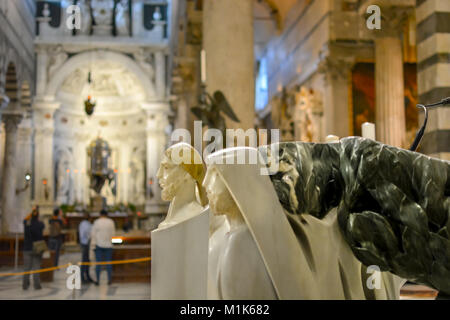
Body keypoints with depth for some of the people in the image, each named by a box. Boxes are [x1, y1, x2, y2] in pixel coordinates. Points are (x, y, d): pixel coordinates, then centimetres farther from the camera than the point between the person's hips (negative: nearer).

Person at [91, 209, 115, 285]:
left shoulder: (97, 222, -5)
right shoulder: (111, 222, -1)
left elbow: (93, 233, -4)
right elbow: (113, 233, 4)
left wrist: (93, 243, 3)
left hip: (99, 245, -1)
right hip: (108, 245, 1)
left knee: (98, 263, 3)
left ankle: (97, 280, 3)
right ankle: (109, 280, 7)